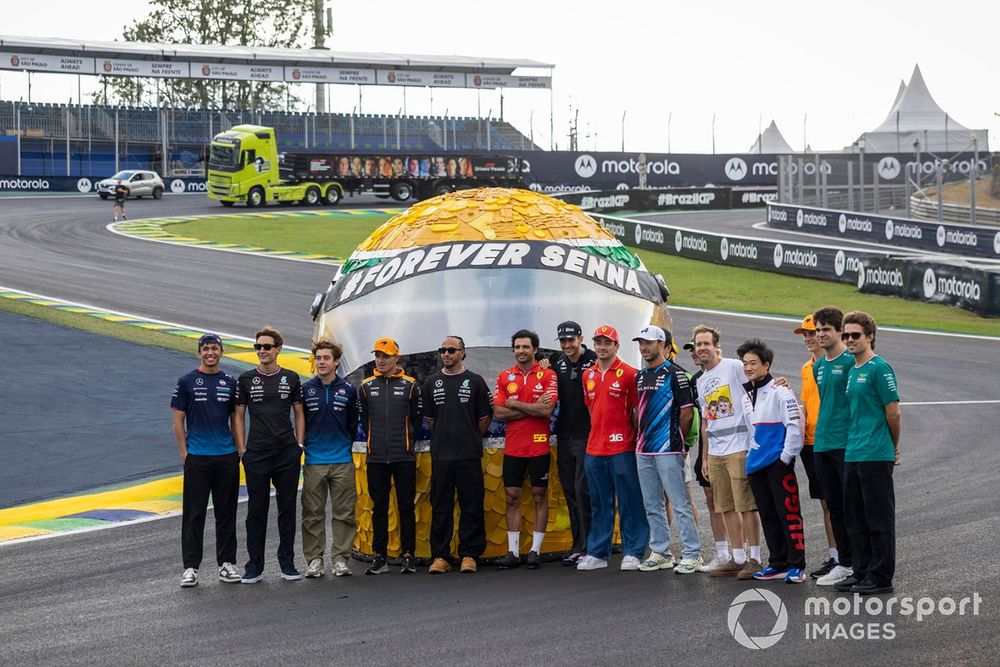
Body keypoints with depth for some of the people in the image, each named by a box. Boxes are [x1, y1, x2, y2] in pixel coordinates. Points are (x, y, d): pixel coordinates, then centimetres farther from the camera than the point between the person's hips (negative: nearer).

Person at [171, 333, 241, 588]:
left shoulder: (230, 383, 9)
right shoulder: (187, 382, 1)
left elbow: (235, 420, 14)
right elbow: (178, 421, 1)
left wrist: (239, 451, 6)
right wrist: (185, 454, -5)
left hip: (227, 457, 3)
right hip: (197, 459, -3)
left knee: (226, 513, 8)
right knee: (194, 514, -2)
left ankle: (226, 563, 15)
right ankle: (190, 567, 1)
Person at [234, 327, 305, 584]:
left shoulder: (291, 379, 7)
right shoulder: (246, 379, 5)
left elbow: (299, 414, 11)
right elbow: (238, 416, 6)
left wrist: (299, 445, 2)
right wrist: (242, 450, -1)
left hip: (287, 454, 1)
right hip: (256, 454, -1)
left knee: (287, 509, 5)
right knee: (256, 511, 2)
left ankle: (287, 563, 13)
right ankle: (255, 566, 6)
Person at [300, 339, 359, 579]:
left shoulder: (348, 390, 4)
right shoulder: (305, 389, 2)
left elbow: (353, 424, 12)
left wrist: (345, 446, 10)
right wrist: (306, 445, 7)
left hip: (342, 461, 0)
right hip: (313, 462, 0)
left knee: (344, 513, 1)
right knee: (313, 514, 2)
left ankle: (340, 559, 7)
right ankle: (314, 559, 7)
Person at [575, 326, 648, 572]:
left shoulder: (628, 374, -4)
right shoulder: (588, 375, 13)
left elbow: (637, 411, -3)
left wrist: (638, 442, -6)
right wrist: (596, 436, 14)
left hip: (622, 448, -6)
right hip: (594, 448, 6)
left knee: (629, 502, -1)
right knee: (599, 503, 11)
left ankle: (633, 552, 4)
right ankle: (597, 553, 16)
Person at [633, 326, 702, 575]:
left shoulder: (674, 373, -8)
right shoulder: (641, 376, 15)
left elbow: (687, 412, -8)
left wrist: (677, 440, -1)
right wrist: (641, 438, 13)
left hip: (668, 450, -8)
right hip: (643, 451, 8)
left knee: (680, 505, -7)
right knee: (652, 506, 12)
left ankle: (692, 555, -3)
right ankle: (660, 552, 20)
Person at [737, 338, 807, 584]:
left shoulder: (780, 392, -10)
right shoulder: (747, 397, 15)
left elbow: (796, 425, -15)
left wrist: (786, 458, -15)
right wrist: (749, 456, 16)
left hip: (778, 465, -8)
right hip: (756, 466, 8)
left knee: (788, 514, -6)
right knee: (768, 517, 11)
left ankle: (796, 565, -3)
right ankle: (778, 563, 18)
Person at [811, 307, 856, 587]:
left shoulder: (851, 361, -8)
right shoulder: (818, 366, 16)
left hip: (846, 444, -8)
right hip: (821, 445, 8)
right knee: (834, 506, 11)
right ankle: (843, 562, 17)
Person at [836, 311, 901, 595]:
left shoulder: (879, 368, -11)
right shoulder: (852, 371, 16)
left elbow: (893, 413, -10)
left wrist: (894, 449, 1)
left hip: (875, 455, -9)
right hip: (852, 455, 9)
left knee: (879, 518, -2)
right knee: (856, 517, 13)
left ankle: (881, 577, 2)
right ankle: (862, 571, 21)